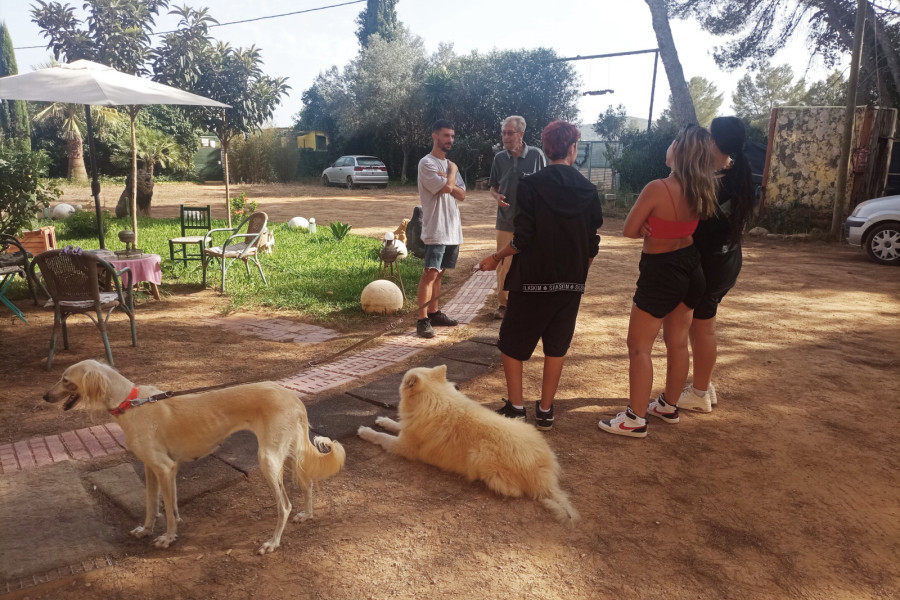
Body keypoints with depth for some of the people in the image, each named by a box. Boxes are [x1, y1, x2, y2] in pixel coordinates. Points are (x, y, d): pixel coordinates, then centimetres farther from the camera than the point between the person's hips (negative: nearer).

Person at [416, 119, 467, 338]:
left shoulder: (449, 164, 16)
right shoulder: (427, 163, -9)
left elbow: (461, 194, 7)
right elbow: (447, 187, -19)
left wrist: (448, 181, -11)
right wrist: (452, 171, 0)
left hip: (453, 229, 8)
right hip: (436, 230, -8)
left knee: (439, 272, 13)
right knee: (430, 273, -11)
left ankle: (434, 313, 21)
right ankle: (423, 320, -10)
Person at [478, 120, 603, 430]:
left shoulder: (530, 186, -11)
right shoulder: (588, 190, 0)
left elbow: (522, 239, -15)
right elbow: (592, 246, 3)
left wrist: (496, 258, 0)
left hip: (532, 280, -3)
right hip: (571, 283, 4)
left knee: (512, 344, 12)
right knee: (556, 346, 14)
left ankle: (515, 407, 16)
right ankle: (545, 411, 20)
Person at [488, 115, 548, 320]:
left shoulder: (536, 155, -7)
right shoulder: (499, 158, 2)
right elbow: (493, 186, 12)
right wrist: (497, 196, -9)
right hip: (505, 221, 3)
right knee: (503, 265, 8)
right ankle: (502, 303, 22)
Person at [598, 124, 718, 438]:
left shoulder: (657, 188, -25)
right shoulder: (702, 191, -3)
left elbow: (629, 230, -16)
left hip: (660, 272, -7)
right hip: (690, 266, 8)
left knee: (639, 346, 2)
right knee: (678, 343, 18)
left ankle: (635, 419, 8)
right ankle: (668, 406, 34)